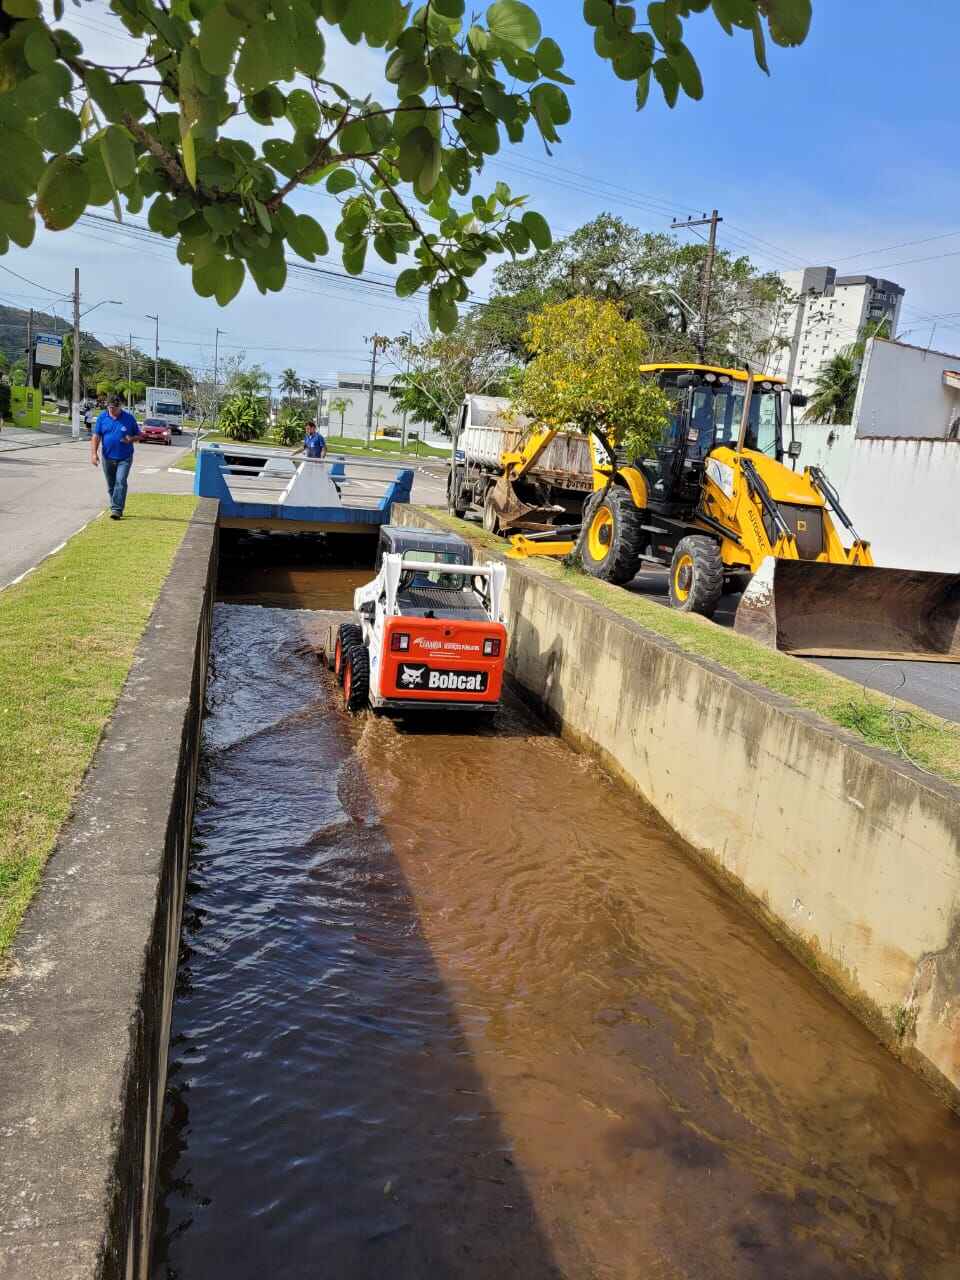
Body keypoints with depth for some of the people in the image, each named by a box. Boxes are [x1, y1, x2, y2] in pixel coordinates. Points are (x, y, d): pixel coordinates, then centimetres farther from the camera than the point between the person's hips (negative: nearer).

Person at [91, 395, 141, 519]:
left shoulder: (129, 418, -1)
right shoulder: (102, 417, 2)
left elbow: (138, 435, 6)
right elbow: (96, 436, 2)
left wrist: (131, 439, -16)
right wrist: (94, 453, -8)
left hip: (124, 458, -3)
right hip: (108, 457, 3)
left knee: (120, 482, -16)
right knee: (111, 485, 11)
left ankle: (117, 509, -16)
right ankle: (115, 508, 26)